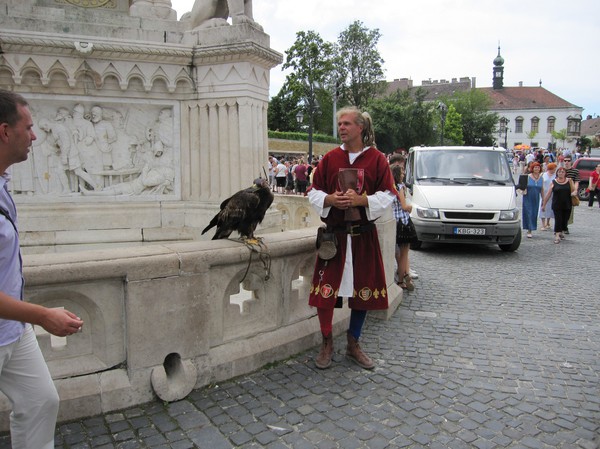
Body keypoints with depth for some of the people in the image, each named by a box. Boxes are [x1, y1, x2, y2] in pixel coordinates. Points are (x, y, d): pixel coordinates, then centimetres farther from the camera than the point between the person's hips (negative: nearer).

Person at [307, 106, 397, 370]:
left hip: (364, 235, 0)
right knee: (325, 290, -2)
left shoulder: (377, 159, 2)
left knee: (363, 291, 7)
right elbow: (314, 193, 7)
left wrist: (360, 200, -17)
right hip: (333, 234, 1)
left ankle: (353, 345, 26)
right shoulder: (329, 159, 6)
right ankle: (327, 344, 18)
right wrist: (331, 199, -14)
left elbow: (387, 196, -2)